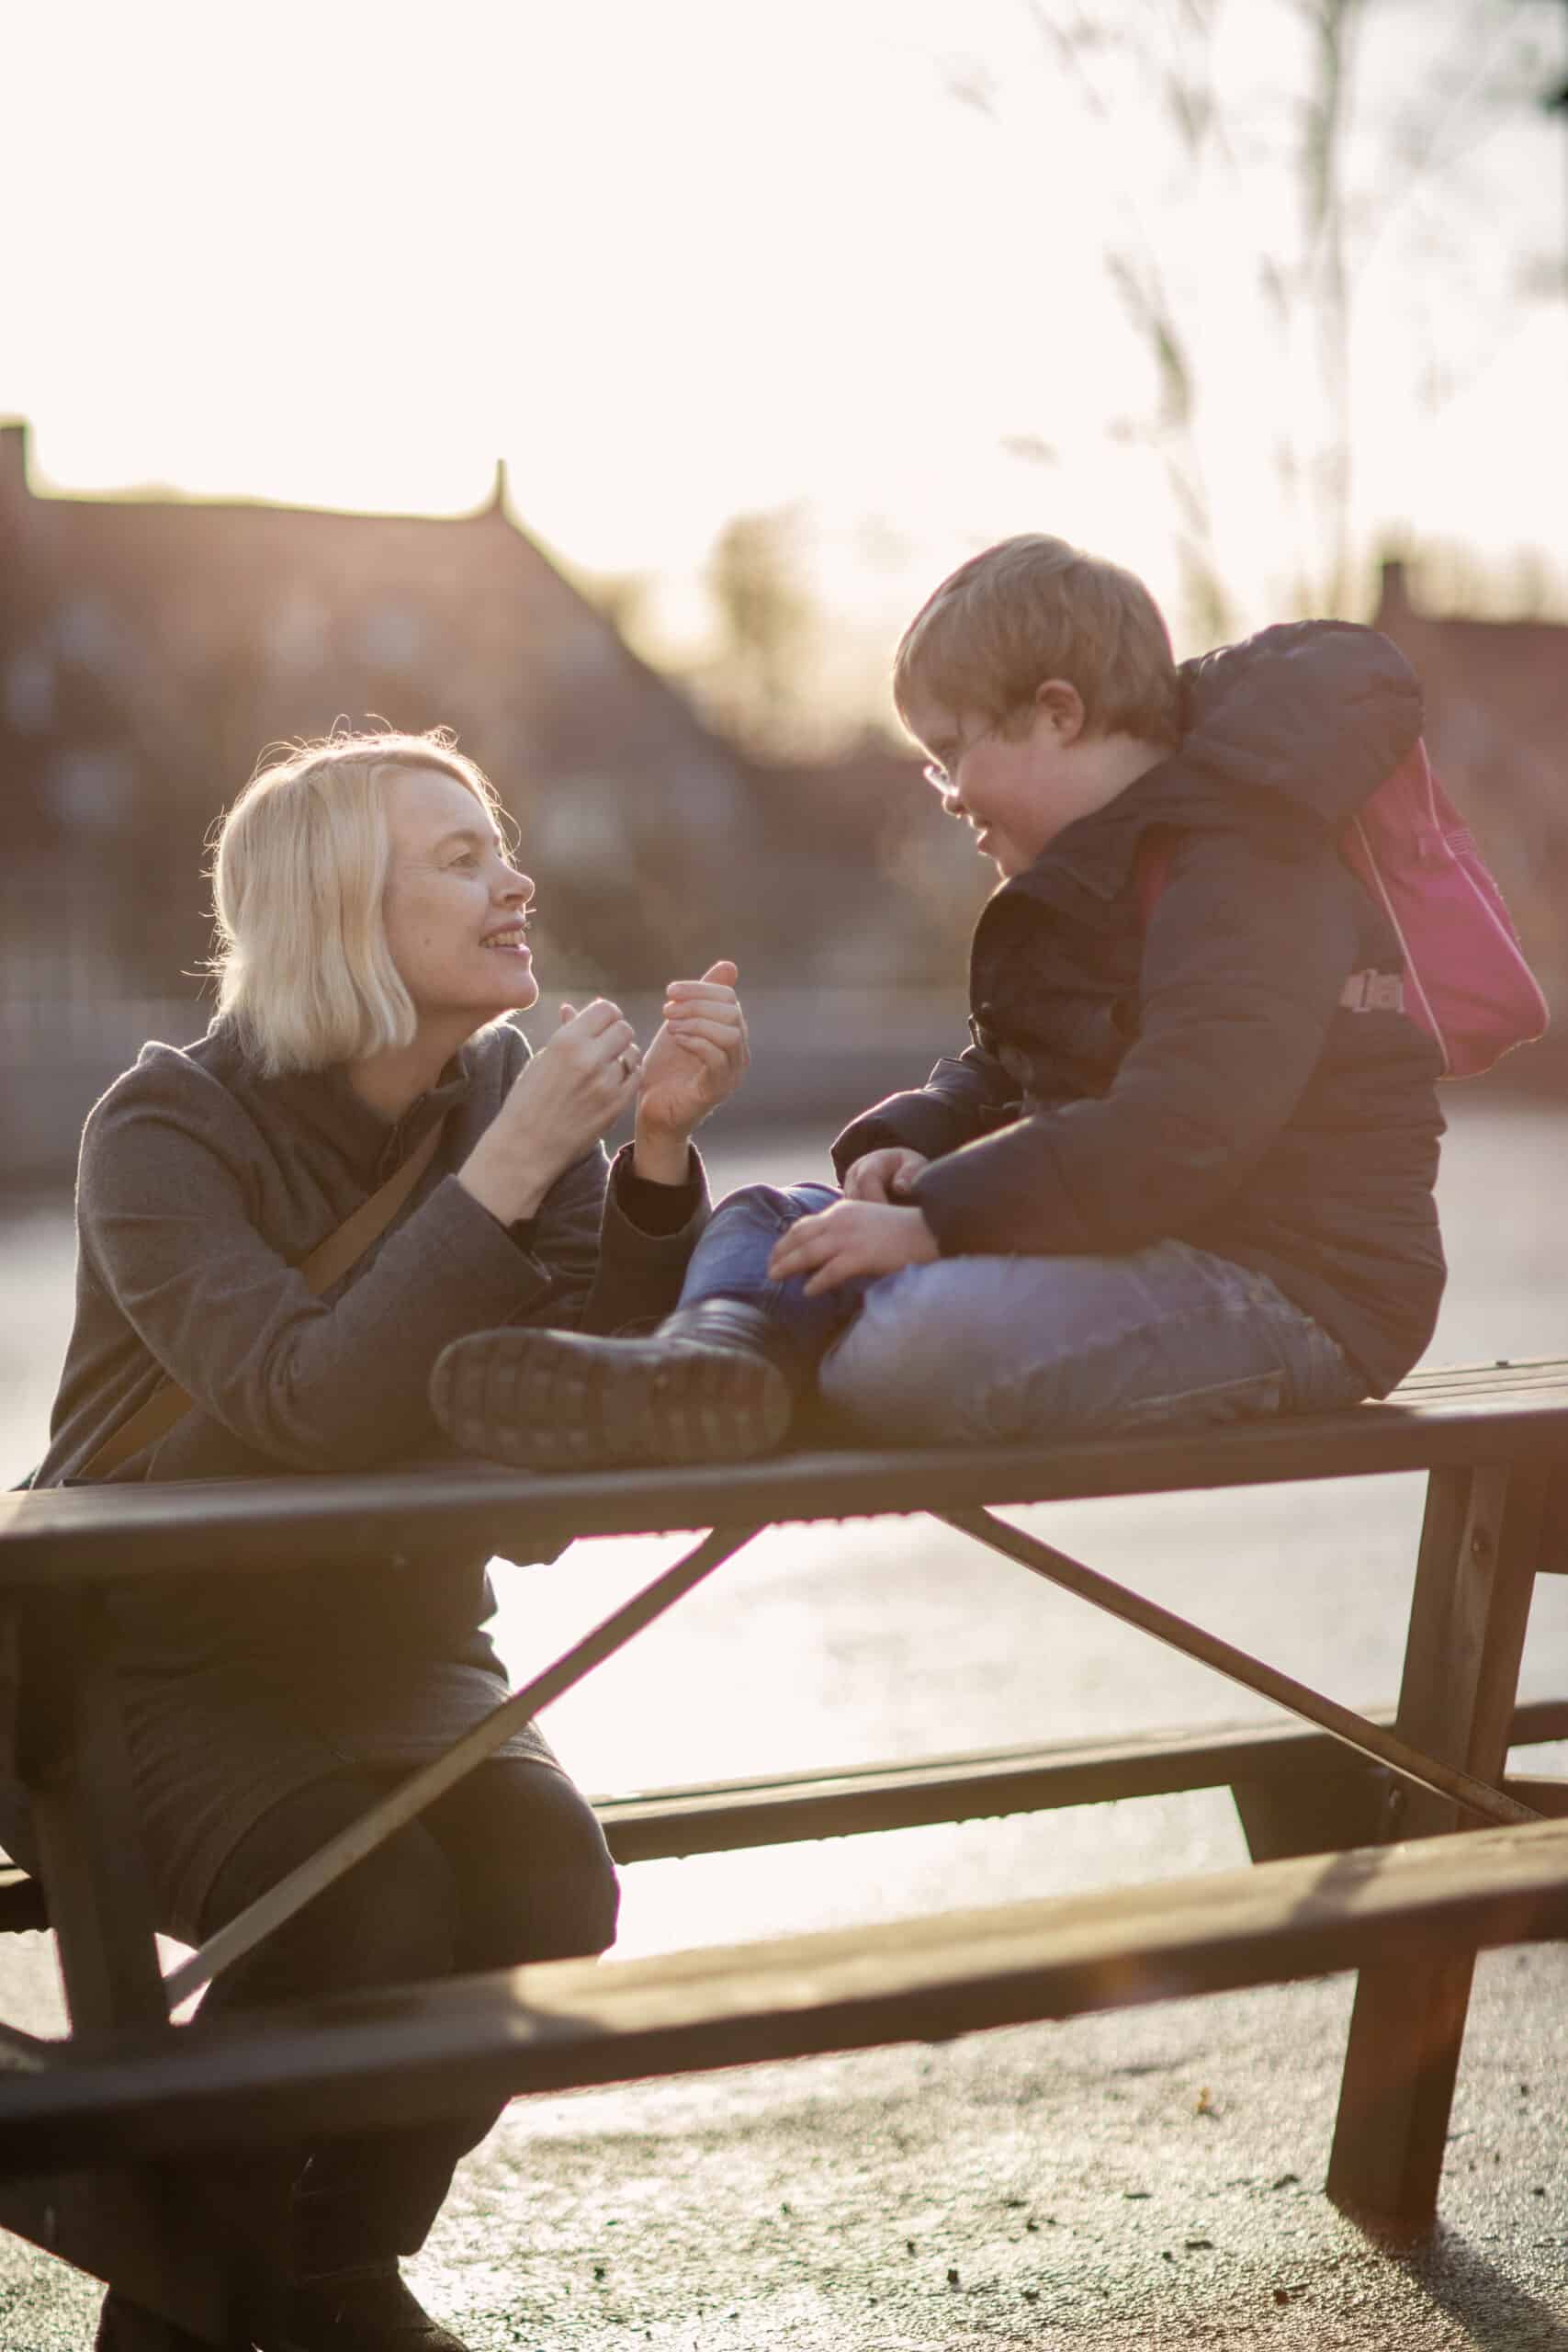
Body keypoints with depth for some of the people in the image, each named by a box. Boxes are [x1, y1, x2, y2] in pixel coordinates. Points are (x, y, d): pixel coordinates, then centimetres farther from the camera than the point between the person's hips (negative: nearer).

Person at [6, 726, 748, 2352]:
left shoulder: (505, 1093, 1)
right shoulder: (168, 1128, -15)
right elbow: (310, 1402, -31)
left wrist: (657, 1151, -23)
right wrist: (509, 1174, -31)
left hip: (392, 1647, 5)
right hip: (152, 1656, -5)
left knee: (547, 1885, -22)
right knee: (369, 1910, -29)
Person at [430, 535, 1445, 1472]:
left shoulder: (1243, 875, -17)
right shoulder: (1102, 869, 18)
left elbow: (1181, 1132, -28)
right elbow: (1000, 1067, 26)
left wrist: (935, 1222, -25)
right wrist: (909, 1143, 3)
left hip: (1285, 1281, -11)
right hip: (1150, 1231, 11)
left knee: (914, 1342, -38)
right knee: (771, 1217, 3)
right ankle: (712, 1355, -27)